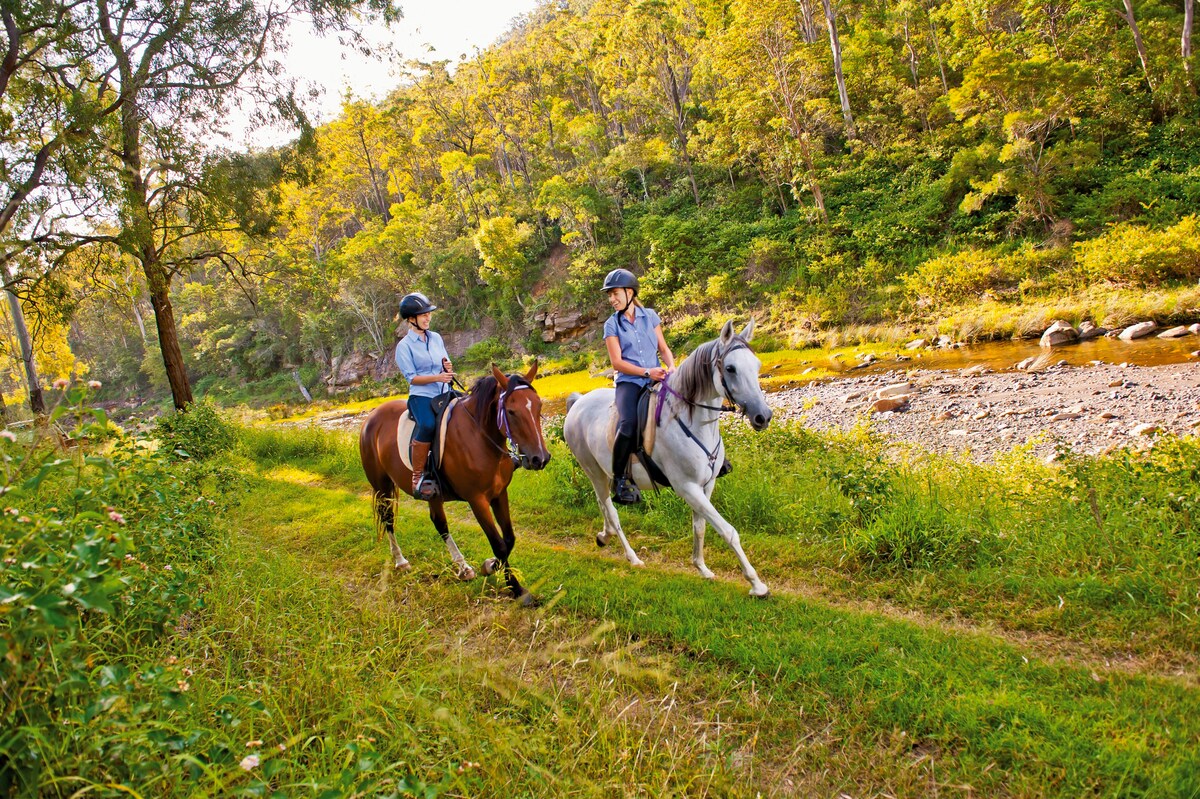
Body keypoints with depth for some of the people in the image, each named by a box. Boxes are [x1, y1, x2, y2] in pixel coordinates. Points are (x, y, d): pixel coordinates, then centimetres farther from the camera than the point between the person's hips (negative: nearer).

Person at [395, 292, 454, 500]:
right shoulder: (404, 346, 0)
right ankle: (417, 477, -25)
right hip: (421, 396, -6)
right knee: (428, 425, -35)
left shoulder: (436, 338, 15)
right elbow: (412, 377, -7)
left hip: (445, 393, 6)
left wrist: (449, 368, -3)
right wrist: (437, 377, -19)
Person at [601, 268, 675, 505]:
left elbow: (663, 348, 15)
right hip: (629, 381, -3)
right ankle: (619, 479, -15)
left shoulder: (650, 315, 12)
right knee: (628, 425, -31)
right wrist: (647, 372, -16)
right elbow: (617, 362, -4)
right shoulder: (612, 324, 4)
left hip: (656, 377, 3)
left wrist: (671, 367, -6)